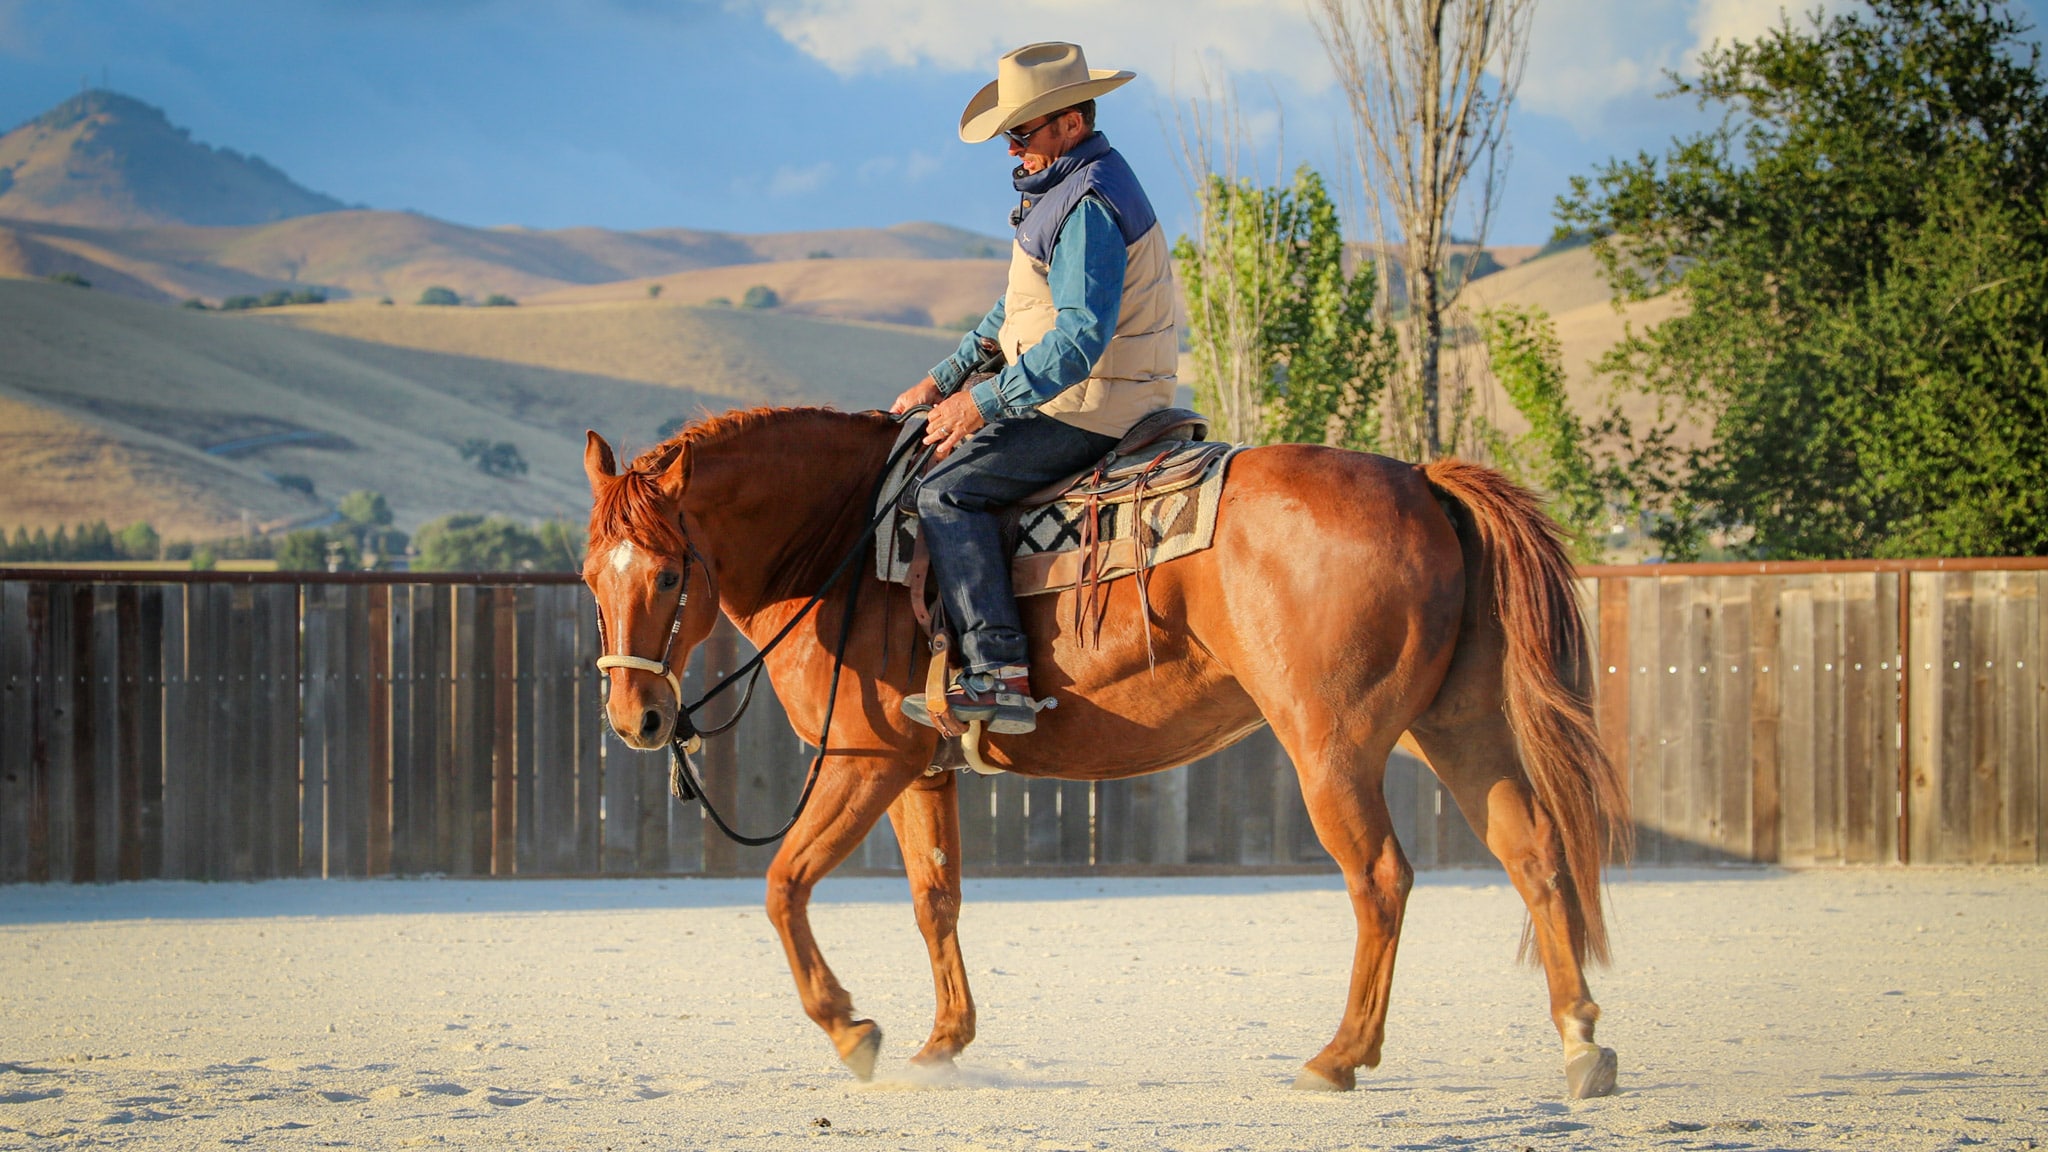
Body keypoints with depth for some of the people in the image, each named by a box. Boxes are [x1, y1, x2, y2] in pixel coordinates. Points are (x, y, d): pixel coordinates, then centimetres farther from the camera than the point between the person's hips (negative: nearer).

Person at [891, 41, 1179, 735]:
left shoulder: (1088, 204, -20)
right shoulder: (1064, 187, 16)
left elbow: (1080, 339, -28)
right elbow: (1022, 307, 26)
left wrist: (983, 403, -24)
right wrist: (947, 378, 20)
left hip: (1089, 409, -11)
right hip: (1102, 399, 11)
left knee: (948, 490, -18)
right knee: (948, 452, 23)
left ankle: (998, 676, -26)